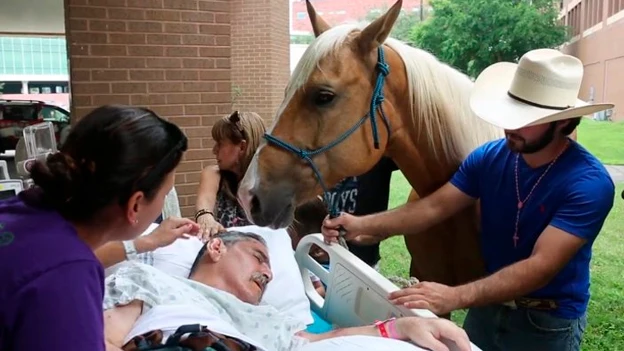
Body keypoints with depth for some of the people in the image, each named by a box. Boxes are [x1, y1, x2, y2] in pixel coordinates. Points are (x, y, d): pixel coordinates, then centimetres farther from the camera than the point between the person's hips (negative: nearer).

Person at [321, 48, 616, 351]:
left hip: (549, 322, -4)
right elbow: (435, 206, -12)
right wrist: (364, 225, -27)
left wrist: (455, 297, -45)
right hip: (488, 306, 4)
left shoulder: (589, 183, -25)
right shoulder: (489, 157, -10)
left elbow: (542, 266, -32)